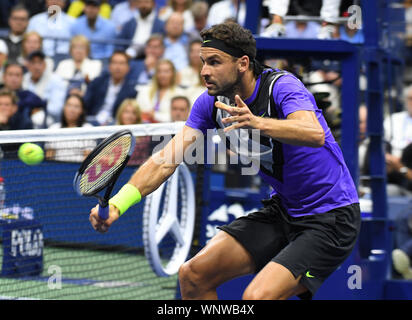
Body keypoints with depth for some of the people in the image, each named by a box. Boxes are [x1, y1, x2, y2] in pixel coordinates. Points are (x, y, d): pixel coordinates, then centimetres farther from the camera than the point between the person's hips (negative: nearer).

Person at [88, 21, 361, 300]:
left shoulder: (282, 86, -23)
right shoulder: (212, 102, -3)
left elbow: (315, 134, -42)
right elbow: (167, 159, -9)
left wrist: (257, 123, -59)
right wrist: (117, 203, -24)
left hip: (330, 218, -7)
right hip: (283, 210, 7)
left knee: (257, 297, -25)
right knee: (193, 275, 2)